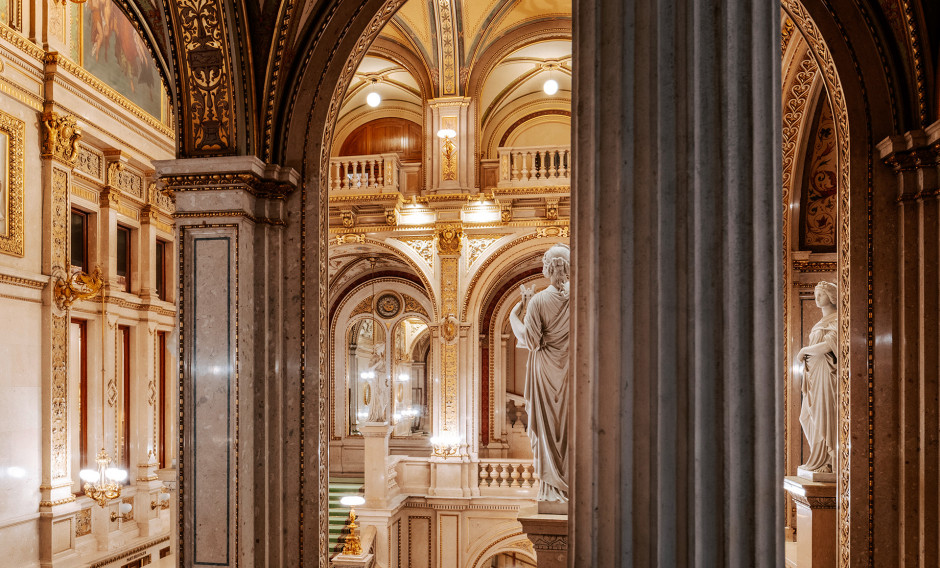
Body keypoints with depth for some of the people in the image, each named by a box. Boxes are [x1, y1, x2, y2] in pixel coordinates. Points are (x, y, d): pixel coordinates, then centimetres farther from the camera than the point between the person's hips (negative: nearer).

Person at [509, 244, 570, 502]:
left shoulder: (539, 301, -13)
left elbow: (530, 340, -12)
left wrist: (517, 312, 0)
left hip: (545, 371, -2)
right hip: (571, 370, 2)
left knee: (547, 425, 6)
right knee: (571, 426, 9)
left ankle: (552, 486, 8)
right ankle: (574, 484, 12)